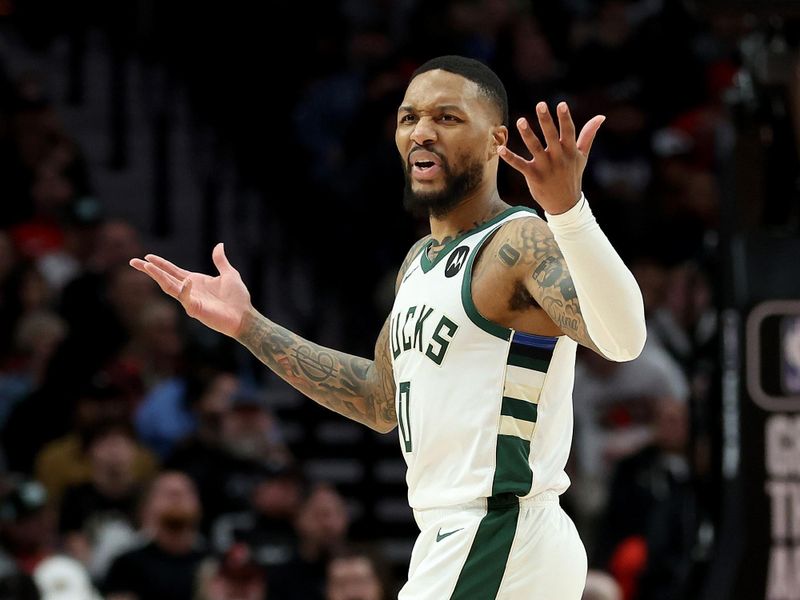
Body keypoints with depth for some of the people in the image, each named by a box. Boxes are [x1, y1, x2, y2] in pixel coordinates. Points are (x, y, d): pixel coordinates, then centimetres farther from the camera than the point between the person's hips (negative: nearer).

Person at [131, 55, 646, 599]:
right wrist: (247, 325, 25)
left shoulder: (523, 244, -13)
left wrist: (568, 208, -46)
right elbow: (381, 399, 28)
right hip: (453, 536, 9)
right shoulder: (421, 260, 17)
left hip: (494, 547, -9)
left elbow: (623, 340, -31)